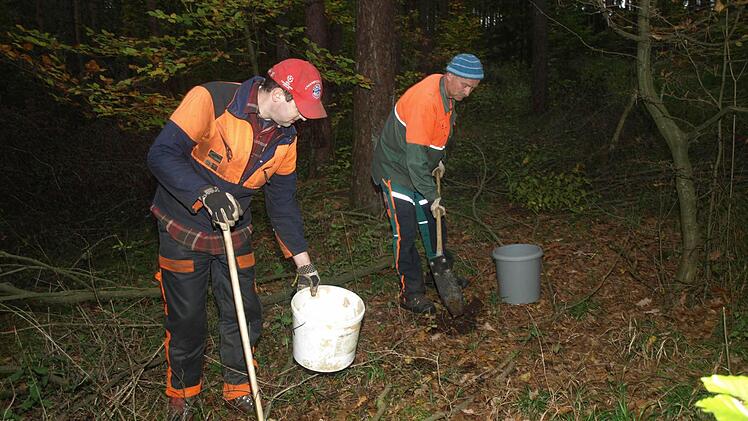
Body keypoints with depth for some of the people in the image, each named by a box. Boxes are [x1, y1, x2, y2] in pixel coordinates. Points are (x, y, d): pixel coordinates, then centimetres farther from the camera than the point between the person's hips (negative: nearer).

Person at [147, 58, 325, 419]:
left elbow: (282, 200, 4)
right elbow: (162, 155, -26)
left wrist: (302, 260, 4)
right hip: (183, 228, -5)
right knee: (186, 320, 6)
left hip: (234, 231, 5)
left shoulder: (285, 138, -4)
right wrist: (206, 194, -40)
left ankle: (238, 389, 32)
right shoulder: (210, 100, -23)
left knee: (245, 316, 8)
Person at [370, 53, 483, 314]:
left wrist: (438, 161, 11)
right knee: (405, 232, -7)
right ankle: (410, 293, 3)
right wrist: (431, 196, -25)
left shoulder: (446, 92, -2)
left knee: (434, 223, 16)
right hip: (396, 169, -9)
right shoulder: (424, 100, -32)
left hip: (420, 169, 9)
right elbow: (415, 157, -31)